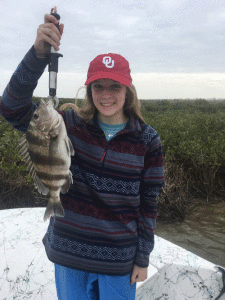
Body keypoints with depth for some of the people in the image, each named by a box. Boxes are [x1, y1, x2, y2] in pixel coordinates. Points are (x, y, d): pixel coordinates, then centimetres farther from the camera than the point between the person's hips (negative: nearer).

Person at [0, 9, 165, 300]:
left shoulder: (147, 140, -9)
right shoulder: (70, 125, -8)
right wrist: (39, 53, -31)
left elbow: (148, 205, -5)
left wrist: (143, 259, 0)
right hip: (69, 255, 1)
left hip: (119, 260, -1)